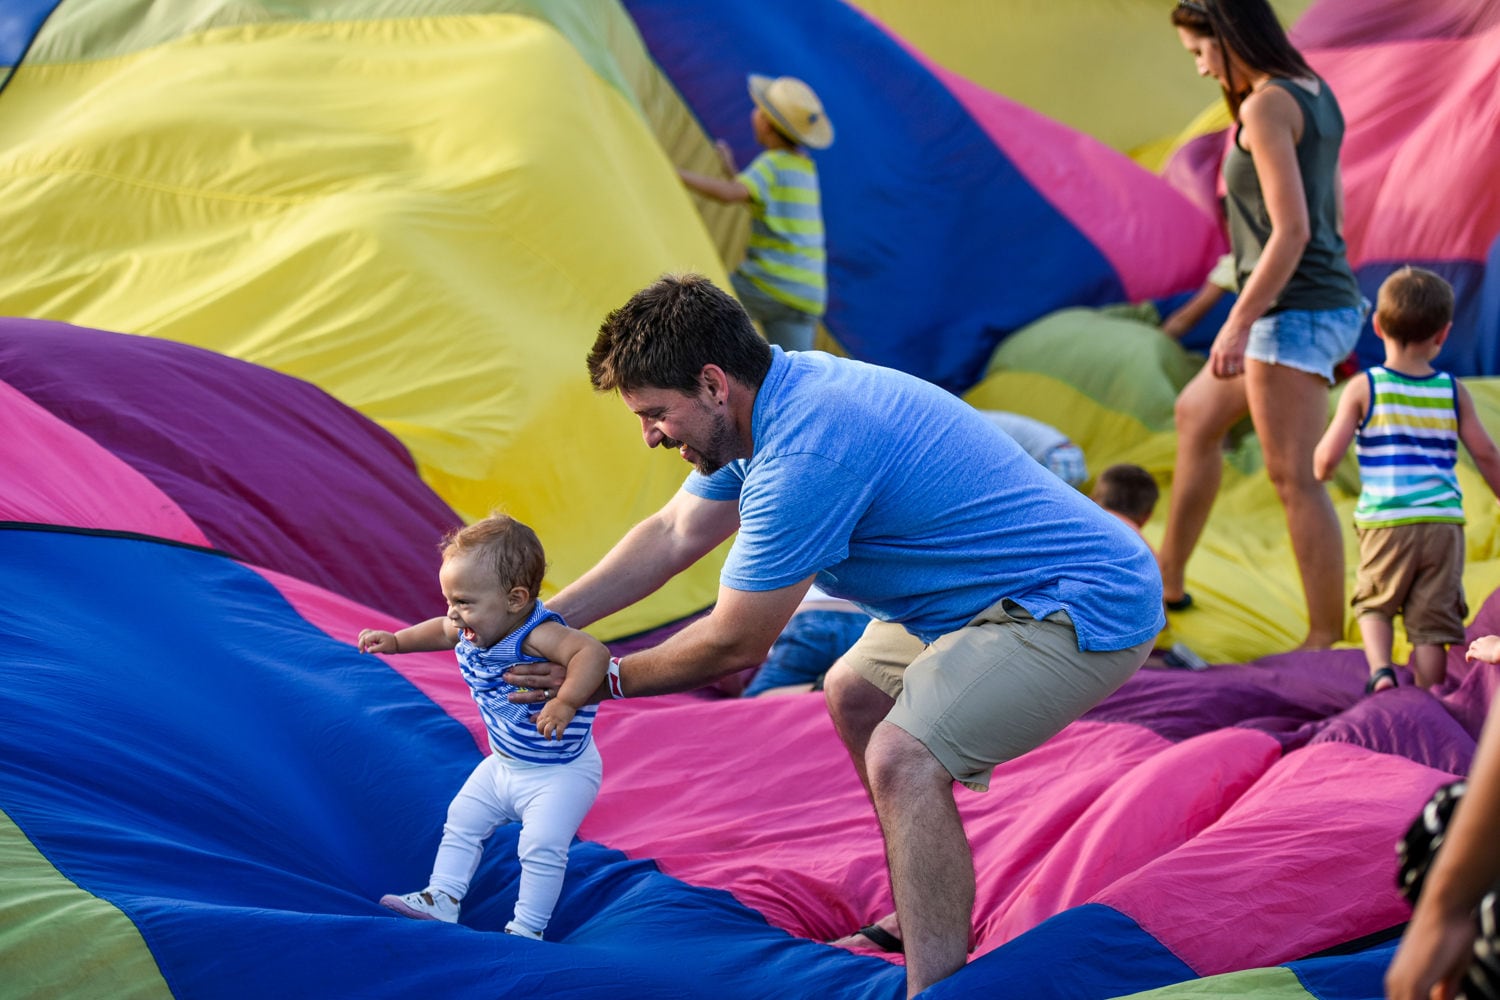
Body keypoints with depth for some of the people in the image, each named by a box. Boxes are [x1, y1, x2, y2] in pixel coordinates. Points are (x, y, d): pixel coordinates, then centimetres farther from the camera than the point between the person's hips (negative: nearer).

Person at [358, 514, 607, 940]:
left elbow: (593, 653, -47)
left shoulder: (537, 635, -33)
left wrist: (565, 703, -54)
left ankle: (528, 928, -5)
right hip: (503, 764, 9)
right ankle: (442, 898, 19)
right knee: (462, 822, 11)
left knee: (542, 845, -16)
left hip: (560, 773, -9)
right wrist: (396, 641, 17)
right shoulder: (476, 630, -7)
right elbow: (441, 631, 18)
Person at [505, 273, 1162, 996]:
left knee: (901, 755, -26)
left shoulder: (807, 453, -27)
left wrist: (608, 677, -2)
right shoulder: (775, 401, 4)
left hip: (1088, 610, -11)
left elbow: (736, 646, -17)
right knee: (853, 694, 24)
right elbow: (674, 534, 18)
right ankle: (926, 926, 32)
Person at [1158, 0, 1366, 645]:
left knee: (1293, 479, -8)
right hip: (1333, 306, 11)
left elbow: (1291, 230, -22)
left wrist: (1238, 323, -20)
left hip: (1292, 313, -11)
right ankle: (1167, 580, 35)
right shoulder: (1316, 96, 13)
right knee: (1196, 415, 25)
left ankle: (1326, 638, -6)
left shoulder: (1267, 107, -16)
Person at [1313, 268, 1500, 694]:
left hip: (1385, 523, -1)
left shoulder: (1363, 389, -3)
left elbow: (1326, 460, -6)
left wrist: (1322, 467, 18)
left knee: (1374, 602, 18)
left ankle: (1380, 669, -4)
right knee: (1433, 619, 7)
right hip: (1444, 523, 1)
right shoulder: (1453, 392, 3)